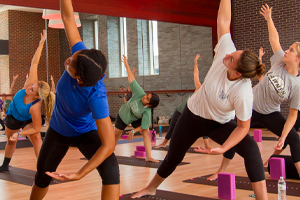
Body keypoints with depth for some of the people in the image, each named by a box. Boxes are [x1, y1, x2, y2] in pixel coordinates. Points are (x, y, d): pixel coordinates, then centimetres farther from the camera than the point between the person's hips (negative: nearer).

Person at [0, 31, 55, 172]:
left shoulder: (35, 107, -43)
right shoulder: (30, 84, -36)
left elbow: (36, 129, -34)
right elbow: (34, 62, -35)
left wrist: (19, 133, -34)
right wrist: (41, 43, -38)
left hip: (27, 121, -4)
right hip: (12, 117, 4)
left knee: (36, 138, -31)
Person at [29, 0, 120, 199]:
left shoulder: (97, 96, -44)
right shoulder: (81, 57, -35)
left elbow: (109, 145, -43)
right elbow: (68, 17, -30)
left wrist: (79, 175, -45)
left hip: (86, 132, -4)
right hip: (58, 130, 5)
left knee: (111, 170, -32)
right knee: (42, 177, 20)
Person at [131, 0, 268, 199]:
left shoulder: (243, 94, -36)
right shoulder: (226, 52, -29)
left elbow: (243, 126, -26)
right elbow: (223, 21, -25)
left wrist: (223, 148, -34)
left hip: (220, 124, -3)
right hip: (193, 115, 3)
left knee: (251, 149, -30)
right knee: (173, 157, 17)